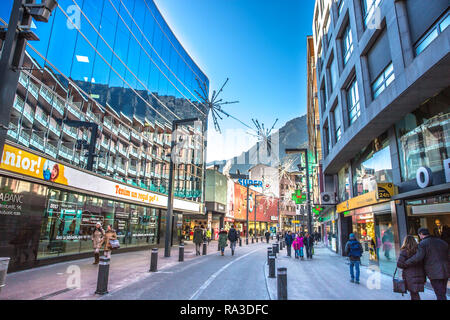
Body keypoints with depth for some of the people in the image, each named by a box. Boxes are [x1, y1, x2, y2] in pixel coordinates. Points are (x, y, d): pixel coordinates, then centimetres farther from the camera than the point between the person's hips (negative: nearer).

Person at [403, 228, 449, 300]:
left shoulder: (423, 243, -9)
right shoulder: (442, 242, 12)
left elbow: (417, 258, -19)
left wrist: (405, 263, -9)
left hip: (434, 273, -7)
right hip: (445, 272, 7)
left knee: (440, 295, 0)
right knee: (442, 293, 18)